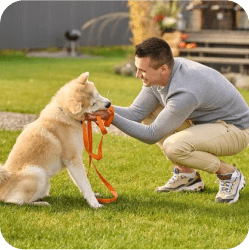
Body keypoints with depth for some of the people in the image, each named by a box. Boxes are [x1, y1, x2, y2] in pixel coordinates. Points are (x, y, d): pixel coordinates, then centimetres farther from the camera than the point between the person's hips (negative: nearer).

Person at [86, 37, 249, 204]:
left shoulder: (184, 94, -35)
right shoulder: (156, 76, -8)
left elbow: (152, 135, -28)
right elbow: (135, 113, -2)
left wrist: (111, 117, -30)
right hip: (206, 121, 9)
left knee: (173, 146, -31)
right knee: (149, 112, 1)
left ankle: (230, 175, -7)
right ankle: (186, 174, 8)